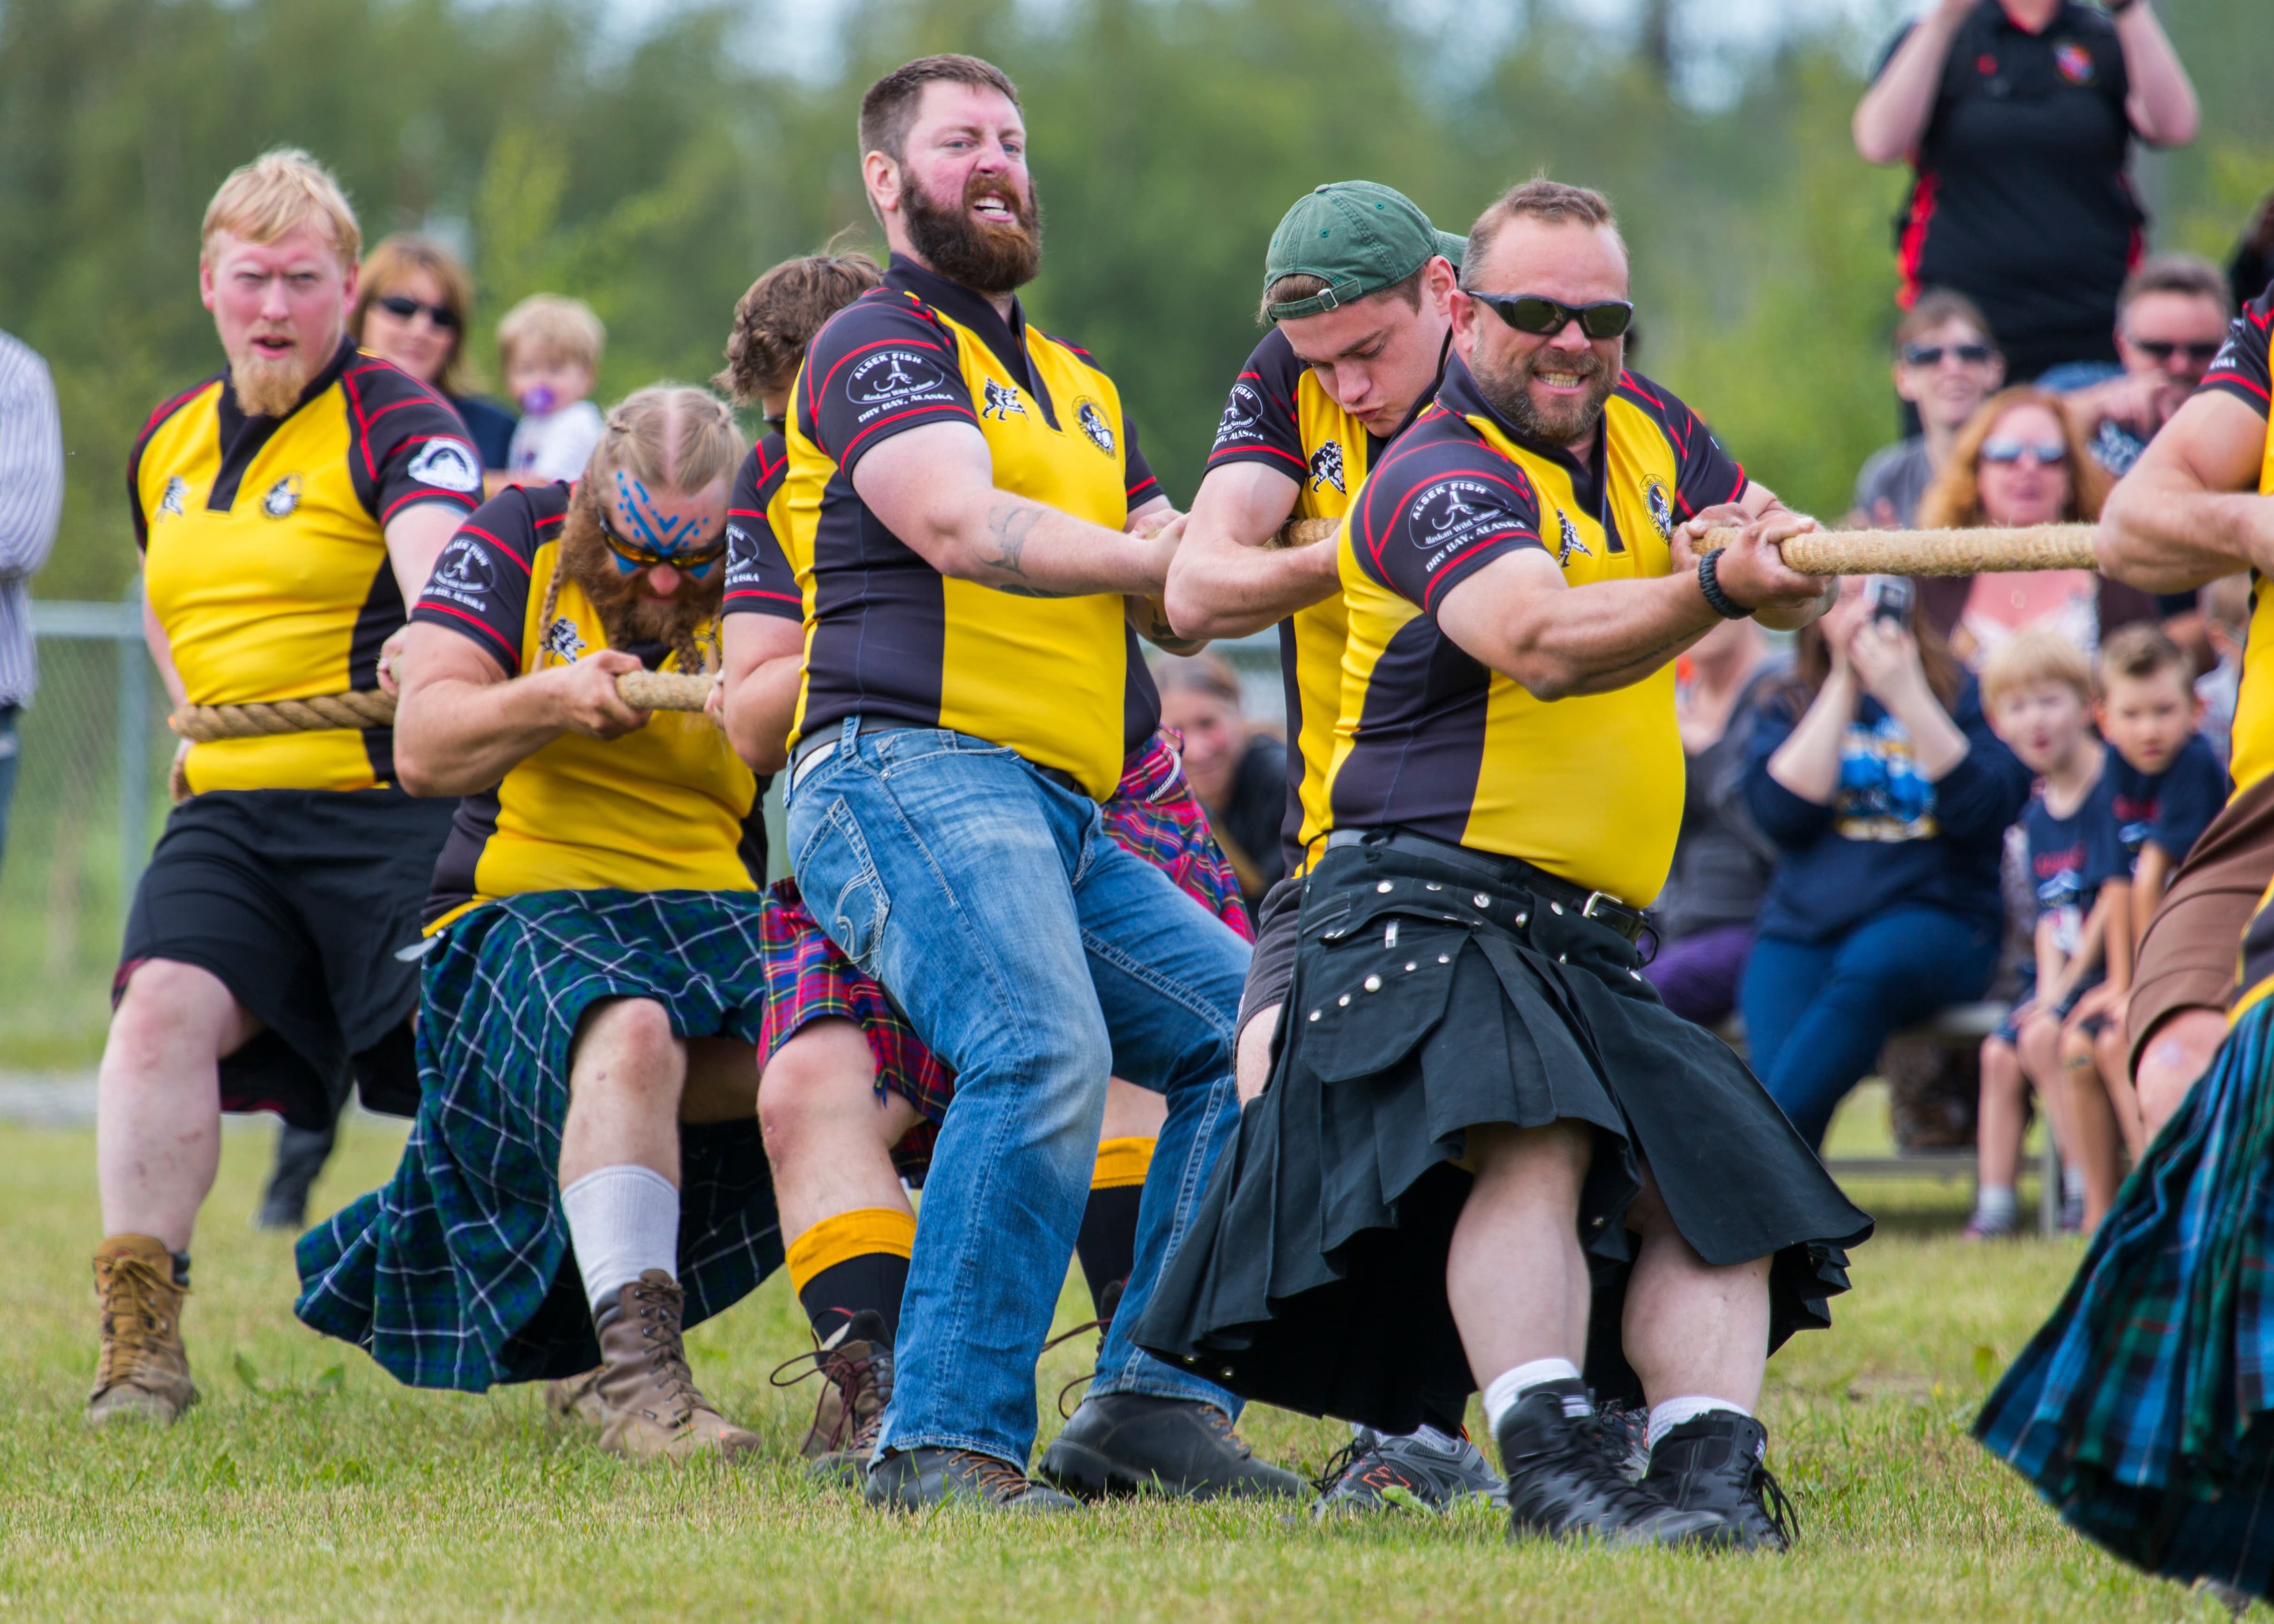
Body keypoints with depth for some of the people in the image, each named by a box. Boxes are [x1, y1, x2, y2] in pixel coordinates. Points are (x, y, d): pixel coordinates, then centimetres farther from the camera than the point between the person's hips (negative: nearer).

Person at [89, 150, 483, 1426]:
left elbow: (438, 568, -26)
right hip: (230, 814, 5)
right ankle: (141, 1333, -18)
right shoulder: (169, 445, 15)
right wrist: (205, 714, 16)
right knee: (162, 1008, -18)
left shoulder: (398, 424, -6)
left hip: (389, 805, -5)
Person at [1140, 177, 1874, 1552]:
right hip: (1426, 906, -8)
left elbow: (1796, 586, 16)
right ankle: (1553, 1465, -38)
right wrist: (1711, 588, -46)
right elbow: (1543, 643, -30)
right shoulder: (1440, 482, -11)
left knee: (1715, 1182, -6)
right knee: (1532, 1136, -30)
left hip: (1594, 943, 8)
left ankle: (1710, 1468, -14)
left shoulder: (1642, 429, 15)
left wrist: (1775, 546, -9)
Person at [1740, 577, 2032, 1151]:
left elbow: (1985, 814, -6)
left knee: (1867, 972, -37)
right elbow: (1781, 811, -3)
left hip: (1930, 916, -2)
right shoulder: (1791, 707, 17)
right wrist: (1845, 685, -2)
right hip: (1803, 925, 2)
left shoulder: (1965, 695, 11)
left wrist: (1906, 695, -11)